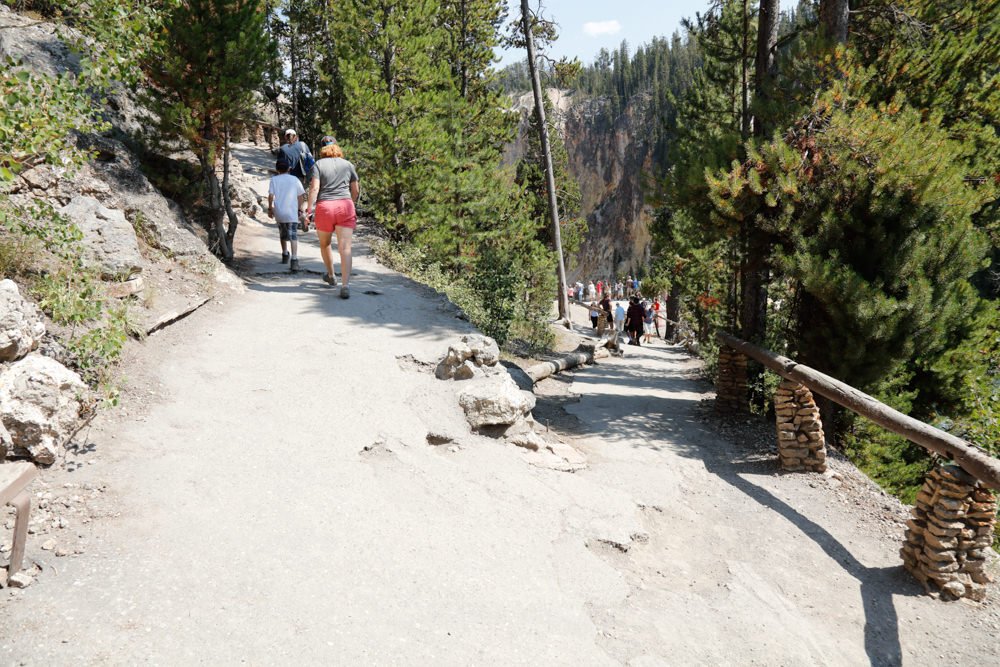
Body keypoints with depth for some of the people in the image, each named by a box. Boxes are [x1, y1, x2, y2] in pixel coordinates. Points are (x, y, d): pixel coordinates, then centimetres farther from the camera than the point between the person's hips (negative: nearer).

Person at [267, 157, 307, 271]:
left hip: (279, 212, 1)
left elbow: (271, 195, -5)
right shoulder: (295, 179, 5)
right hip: (292, 213, -1)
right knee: (293, 236, -7)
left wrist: (270, 208, 6)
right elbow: (301, 196, 5)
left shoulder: (274, 179, 3)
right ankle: (294, 260, -23)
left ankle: (285, 255, 39)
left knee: (282, 233, 23)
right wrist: (300, 209, 16)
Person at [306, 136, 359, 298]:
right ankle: (346, 285, -18)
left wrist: (309, 209, -10)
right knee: (345, 248, -6)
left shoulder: (318, 165, 2)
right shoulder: (348, 165, 11)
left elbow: (314, 188, -10)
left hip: (324, 207, -1)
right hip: (345, 206, 1)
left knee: (324, 244, 22)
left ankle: (331, 276, 38)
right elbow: (355, 190, 17)